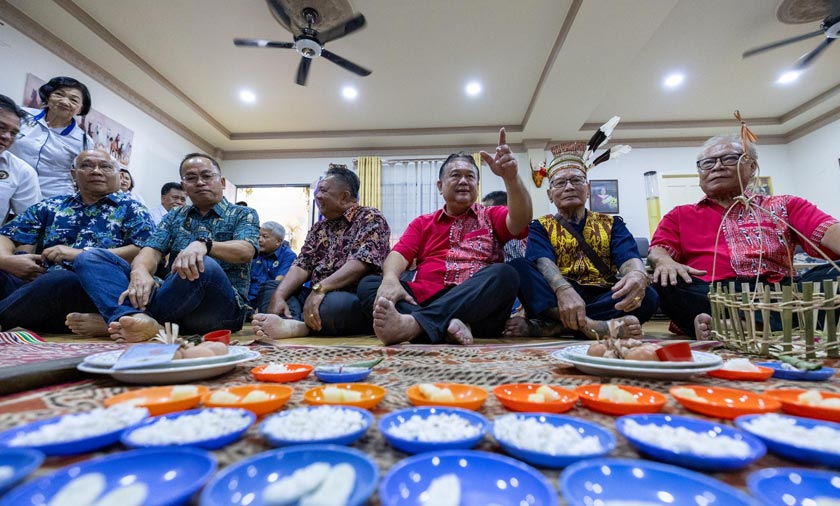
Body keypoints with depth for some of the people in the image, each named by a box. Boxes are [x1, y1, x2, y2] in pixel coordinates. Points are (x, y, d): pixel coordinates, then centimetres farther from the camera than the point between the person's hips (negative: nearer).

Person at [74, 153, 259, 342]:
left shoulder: (244, 215, 9)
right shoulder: (174, 217, 22)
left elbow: (246, 251, -11)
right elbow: (153, 250, 5)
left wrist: (204, 244, -30)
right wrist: (140, 272, -18)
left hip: (222, 305, -4)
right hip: (174, 297, 5)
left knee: (204, 265, -37)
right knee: (90, 257, -4)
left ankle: (112, 319, -17)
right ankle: (136, 318, -33)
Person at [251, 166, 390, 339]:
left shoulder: (371, 218, -2)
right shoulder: (318, 228, 19)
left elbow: (361, 263, -18)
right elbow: (301, 266, 8)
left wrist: (320, 288, -27)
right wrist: (278, 296, -10)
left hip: (355, 298, -7)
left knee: (333, 304, -39)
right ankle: (294, 323, -32)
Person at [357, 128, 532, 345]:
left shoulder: (491, 216, 18)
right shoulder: (422, 223, 22)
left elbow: (520, 221, -4)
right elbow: (399, 254, 6)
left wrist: (511, 177, -22)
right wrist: (390, 279, -18)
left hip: (477, 310, -1)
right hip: (425, 301, 2)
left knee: (503, 274, -29)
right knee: (368, 284, -17)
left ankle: (413, 323, -41)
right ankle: (448, 327, -40)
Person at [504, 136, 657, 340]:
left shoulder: (612, 224, 16)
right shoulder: (541, 227, 11)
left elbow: (628, 258, -4)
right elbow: (543, 262, -11)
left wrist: (638, 275, -30)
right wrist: (563, 290, -34)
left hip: (602, 299, 2)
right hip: (554, 299, -2)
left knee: (647, 296, -26)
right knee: (518, 268, -26)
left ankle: (548, 326, -29)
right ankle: (591, 326, -40)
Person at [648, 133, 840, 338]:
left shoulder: (783, 206, 23)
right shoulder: (680, 216, 22)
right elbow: (657, 251, 6)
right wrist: (664, 261, -21)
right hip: (704, 297, -1)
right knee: (663, 281, -30)